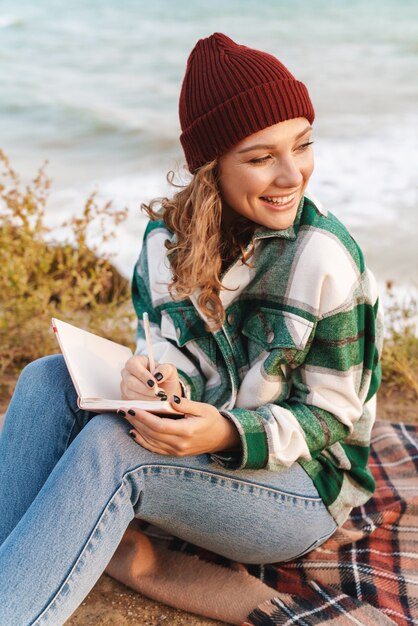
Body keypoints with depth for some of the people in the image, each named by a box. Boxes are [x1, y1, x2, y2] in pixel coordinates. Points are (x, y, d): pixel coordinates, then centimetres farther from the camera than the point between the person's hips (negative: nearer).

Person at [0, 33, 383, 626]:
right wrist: (155, 380, -28)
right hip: (200, 454, 5)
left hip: (302, 487, -5)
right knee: (48, 379, -15)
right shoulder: (169, 233, -4)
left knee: (112, 445, -31)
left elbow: (331, 417, -13)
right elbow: (169, 353, -2)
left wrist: (229, 434, -32)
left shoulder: (327, 260, -18)